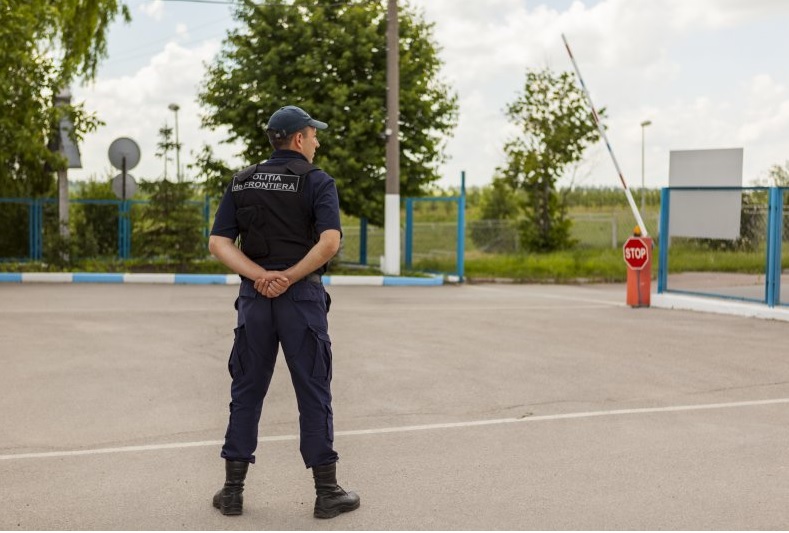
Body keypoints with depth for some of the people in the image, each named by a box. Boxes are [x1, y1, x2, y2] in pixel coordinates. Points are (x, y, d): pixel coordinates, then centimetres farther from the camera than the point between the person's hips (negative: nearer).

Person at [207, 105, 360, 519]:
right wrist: (289, 277, -11)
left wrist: (262, 276, -9)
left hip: (254, 296, 4)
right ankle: (327, 493, 8)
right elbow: (329, 241, -19)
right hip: (302, 296, -4)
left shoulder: (241, 183, 10)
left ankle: (233, 491, 13)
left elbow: (218, 243, -1)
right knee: (313, 393, 3)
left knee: (246, 392, 10)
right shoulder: (317, 181, -4)